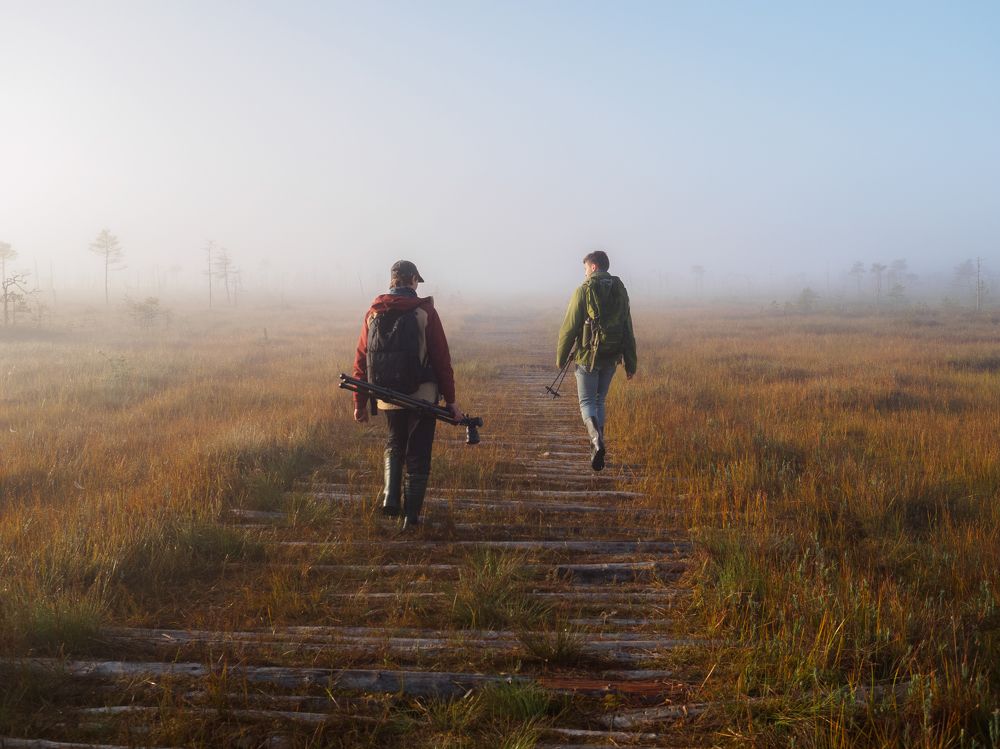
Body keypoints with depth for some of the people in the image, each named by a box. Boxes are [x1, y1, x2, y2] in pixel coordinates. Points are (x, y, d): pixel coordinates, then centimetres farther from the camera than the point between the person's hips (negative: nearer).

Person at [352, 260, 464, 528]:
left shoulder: (373, 313, 4)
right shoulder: (425, 312, -6)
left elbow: (361, 361, 5)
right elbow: (442, 360, -7)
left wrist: (360, 403, 12)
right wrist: (450, 400, -1)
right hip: (422, 395, -3)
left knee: (394, 445, 25)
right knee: (418, 455, 9)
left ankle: (390, 497, 7)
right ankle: (411, 516, 9)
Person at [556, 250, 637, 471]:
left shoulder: (584, 291, -9)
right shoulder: (620, 291, 6)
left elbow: (570, 327, -9)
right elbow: (628, 330, 7)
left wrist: (561, 357, 2)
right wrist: (630, 363, 12)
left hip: (588, 355, -5)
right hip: (612, 357, 5)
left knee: (587, 402, 2)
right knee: (599, 400, 18)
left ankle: (596, 439, -24)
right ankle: (597, 447, 19)